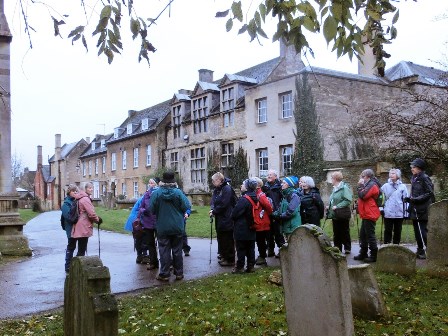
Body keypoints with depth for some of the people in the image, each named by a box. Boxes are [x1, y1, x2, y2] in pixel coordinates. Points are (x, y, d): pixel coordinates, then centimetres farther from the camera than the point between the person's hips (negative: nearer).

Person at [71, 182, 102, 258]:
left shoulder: (82, 198, 16)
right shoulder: (85, 199, -15)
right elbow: (91, 213, -18)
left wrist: (96, 218, 11)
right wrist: (98, 219, -3)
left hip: (81, 227, 10)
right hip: (83, 227, -10)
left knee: (82, 249, 15)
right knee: (82, 250, -5)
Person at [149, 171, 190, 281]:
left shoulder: (156, 193, -11)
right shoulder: (178, 192, -10)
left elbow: (152, 210, -8)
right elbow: (186, 207, -9)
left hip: (162, 227, -1)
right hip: (177, 227, 1)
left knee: (164, 251, 6)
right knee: (177, 250, 11)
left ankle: (164, 274, 8)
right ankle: (179, 273, 17)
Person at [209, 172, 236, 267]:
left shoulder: (227, 189, -17)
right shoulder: (217, 189, 11)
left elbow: (223, 204, -21)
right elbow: (213, 201, 7)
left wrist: (214, 211, -14)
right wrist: (212, 209, -12)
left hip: (227, 219, -9)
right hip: (219, 219, 9)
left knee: (228, 240, -1)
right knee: (221, 238, 17)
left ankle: (230, 260, 8)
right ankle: (224, 256, 30)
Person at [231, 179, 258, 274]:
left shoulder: (243, 199, -22)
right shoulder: (255, 199, 4)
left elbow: (235, 213, -19)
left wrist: (232, 217, 4)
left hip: (241, 229, -8)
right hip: (251, 229, 8)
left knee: (241, 248, 2)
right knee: (250, 248, 13)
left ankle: (240, 267, 8)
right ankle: (251, 266, 18)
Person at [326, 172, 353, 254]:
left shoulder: (344, 188, -16)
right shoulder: (335, 188, 12)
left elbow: (348, 200, -24)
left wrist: (337, 206, -26)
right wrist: (329, 206, 6)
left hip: (343, 215, -8)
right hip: (335, 215, 8)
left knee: (345, 232, 5)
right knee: (336, 233, 13)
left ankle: (347, 249, 18)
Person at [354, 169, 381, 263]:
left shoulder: (372, 185, -13)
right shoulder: (369, 184, 19)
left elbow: (362, 195, -21)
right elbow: (362, 196, 20)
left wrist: (360, 185, -11)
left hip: (370, 215, -11)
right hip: (366, 214, 11)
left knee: (370, 235, -6)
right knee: (363, 235, 15)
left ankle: (373, 256, -1)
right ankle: (363, 254, 22)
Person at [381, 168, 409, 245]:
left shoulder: (402, 186, 3)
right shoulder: (385, 186, 5)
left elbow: (405, 200, 2)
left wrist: (404, 210, -2)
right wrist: (383, 207, -1)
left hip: (399, 213, 0)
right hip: (388, 213, 0)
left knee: (397, 231, 9)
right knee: (388, 231, 3)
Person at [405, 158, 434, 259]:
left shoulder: (424, 178, -11)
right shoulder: (414, 178, 14)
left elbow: (429, 193, -16)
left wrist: (416, 199, -21)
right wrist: (409, 199, 6)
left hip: (422, 211, -9)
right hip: (415, 210, 9)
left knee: (422, 231, -6)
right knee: (417, 231, 13)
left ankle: (427, 251, 1)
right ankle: (420, 251, 23)